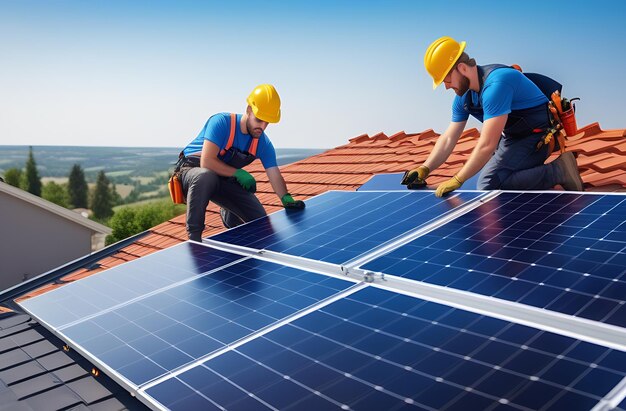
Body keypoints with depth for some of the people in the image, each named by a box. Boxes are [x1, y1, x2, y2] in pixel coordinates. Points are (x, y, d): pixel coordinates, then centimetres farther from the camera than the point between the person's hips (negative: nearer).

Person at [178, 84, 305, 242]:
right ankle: (194, 236, -27)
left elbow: (275, 176, -10)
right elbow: (207, 162, -33)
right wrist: (239, 173, -26)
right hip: (192, 170, -6)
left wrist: (287, 198, -29)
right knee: (206, 176, -44)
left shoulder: (263, 143, -8)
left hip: (224, 181, 6)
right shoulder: (222, 122, -26)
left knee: (260, 220, -1)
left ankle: (227, 213, 35)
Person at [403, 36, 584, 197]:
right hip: (512, 138, 10)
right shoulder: (464, 96, 0)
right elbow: (448, 139, 5)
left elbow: (487, 145, -33)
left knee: (489, 185, -22)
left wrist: (457, 180, -27)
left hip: (536, 137, -10)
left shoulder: (496, 83, -30)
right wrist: (425, 169, -9)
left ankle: (558, 171, -16)